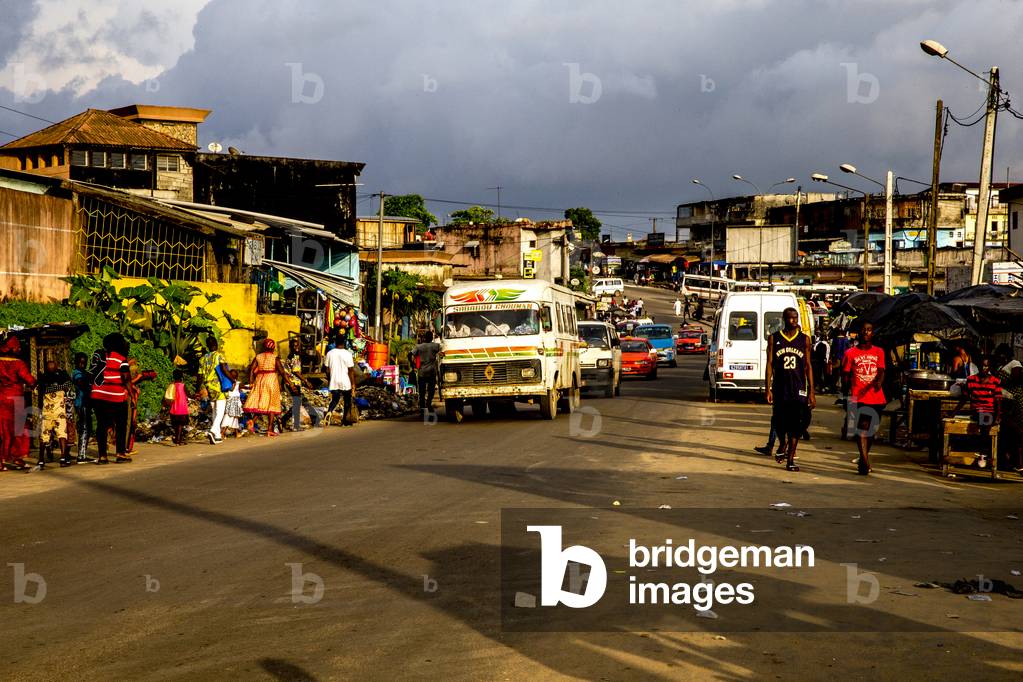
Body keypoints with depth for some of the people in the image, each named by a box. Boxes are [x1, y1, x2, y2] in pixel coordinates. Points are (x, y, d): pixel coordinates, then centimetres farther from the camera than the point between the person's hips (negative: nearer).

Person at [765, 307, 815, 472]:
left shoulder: (804, 339, 6)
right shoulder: (774, 339, 4)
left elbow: (808, 366, 8)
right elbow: (770, 364, 3)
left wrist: (811, 392, 3)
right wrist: (768, 389, -5)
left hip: (798, 389, 0)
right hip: (780, 388, 0)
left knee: (795, 426, -4)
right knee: (779, 421, 6)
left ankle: (790, 460, 1)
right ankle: (783, 444, 37)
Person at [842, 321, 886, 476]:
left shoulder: (878, 352, 11)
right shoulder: (851, 353, 5)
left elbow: (881, 371, -2)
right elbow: (845, 376, 7)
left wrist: (878, 382, -24)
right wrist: (847, 395, 3)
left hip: (876, 398, 3)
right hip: (858, 398, -3)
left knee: (871, 429, 14)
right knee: (862, 428, -15)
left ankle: (863, 458, 32)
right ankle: (865, 463, -20)